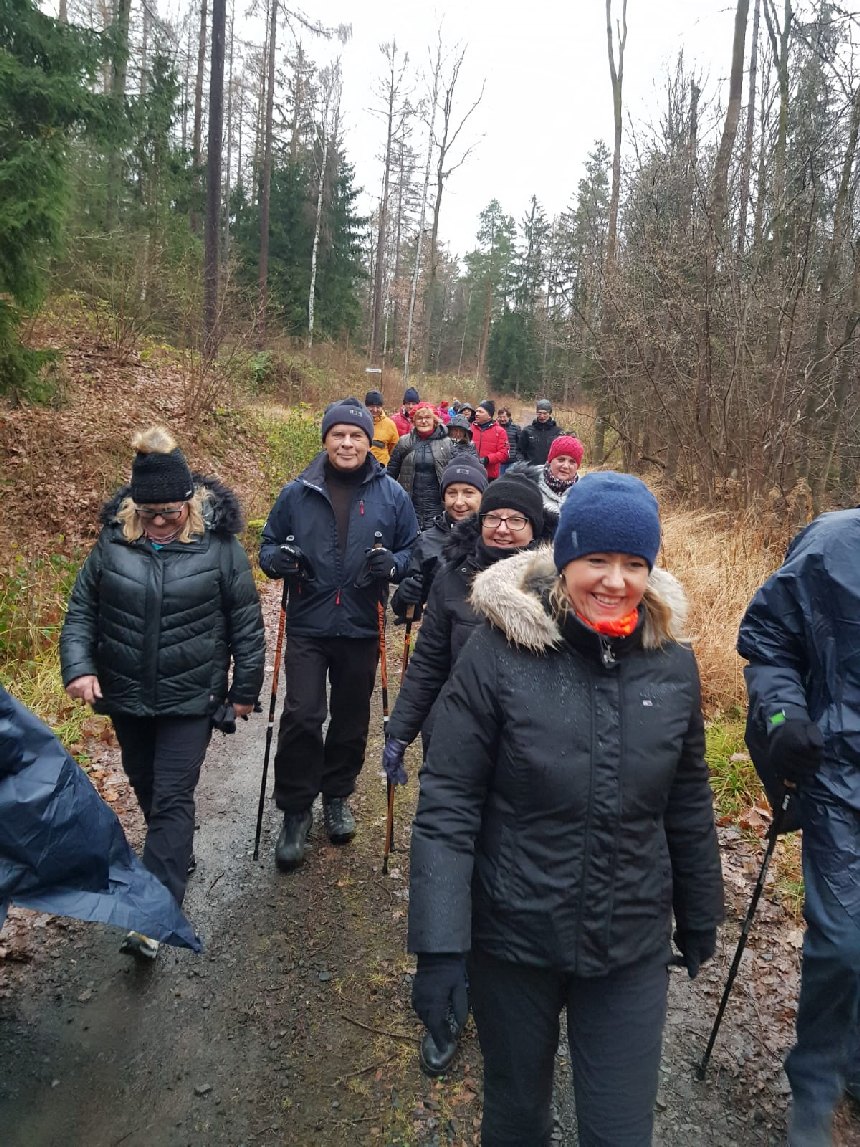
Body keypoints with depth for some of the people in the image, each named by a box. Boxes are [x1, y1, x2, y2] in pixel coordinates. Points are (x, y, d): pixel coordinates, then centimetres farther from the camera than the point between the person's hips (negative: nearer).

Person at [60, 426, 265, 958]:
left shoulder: (219, 546, -12)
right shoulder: (114, 543, -5)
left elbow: (246, 623, -5)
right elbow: (81, 610, 3)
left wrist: (245, 689, -3)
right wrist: (78, 666, -11)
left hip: (191, 697, -4)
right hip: (126, 696, 4)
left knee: (172, 799, -4)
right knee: (146, 787, 21)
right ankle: (178, 854, 46)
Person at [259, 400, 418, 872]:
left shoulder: (392, 495, -1)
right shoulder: (297, 492, -1)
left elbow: (414, 550, 4)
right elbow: (268, 545, 7)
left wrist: (393, 564, -18)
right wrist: (278, 559, -17)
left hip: (362, 627, 1)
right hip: (307, 625, -1)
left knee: (351, 718, 14)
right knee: (302, 717, -7)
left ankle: (337, 795, 37)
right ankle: (295, 810, 12)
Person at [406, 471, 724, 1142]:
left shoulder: (672, 663, -5)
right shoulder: (500, 651, -16)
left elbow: (688, 802, 6)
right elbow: (447, 805, -14)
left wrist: (700, 918, 14)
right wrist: (438, 946, -16)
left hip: (632, 948, 2)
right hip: (513, 937, -1)